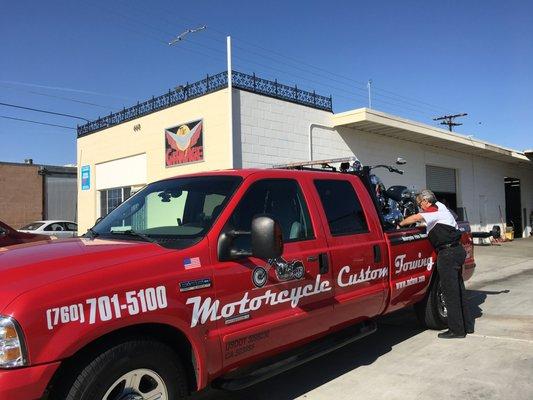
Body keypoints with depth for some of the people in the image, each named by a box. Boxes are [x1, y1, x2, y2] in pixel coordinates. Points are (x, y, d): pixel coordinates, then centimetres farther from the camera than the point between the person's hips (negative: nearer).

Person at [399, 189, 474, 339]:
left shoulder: (434, 211, -10)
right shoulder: (440, 206, 18)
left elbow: (416, 217, -25)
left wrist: (400, 224, -12)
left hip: (448, 254, -10)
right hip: (456, 250, 10)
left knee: (450, 291, -4)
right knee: (458, 290, 15)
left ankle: (456, 329, 1)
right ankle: (467, 325, 24)